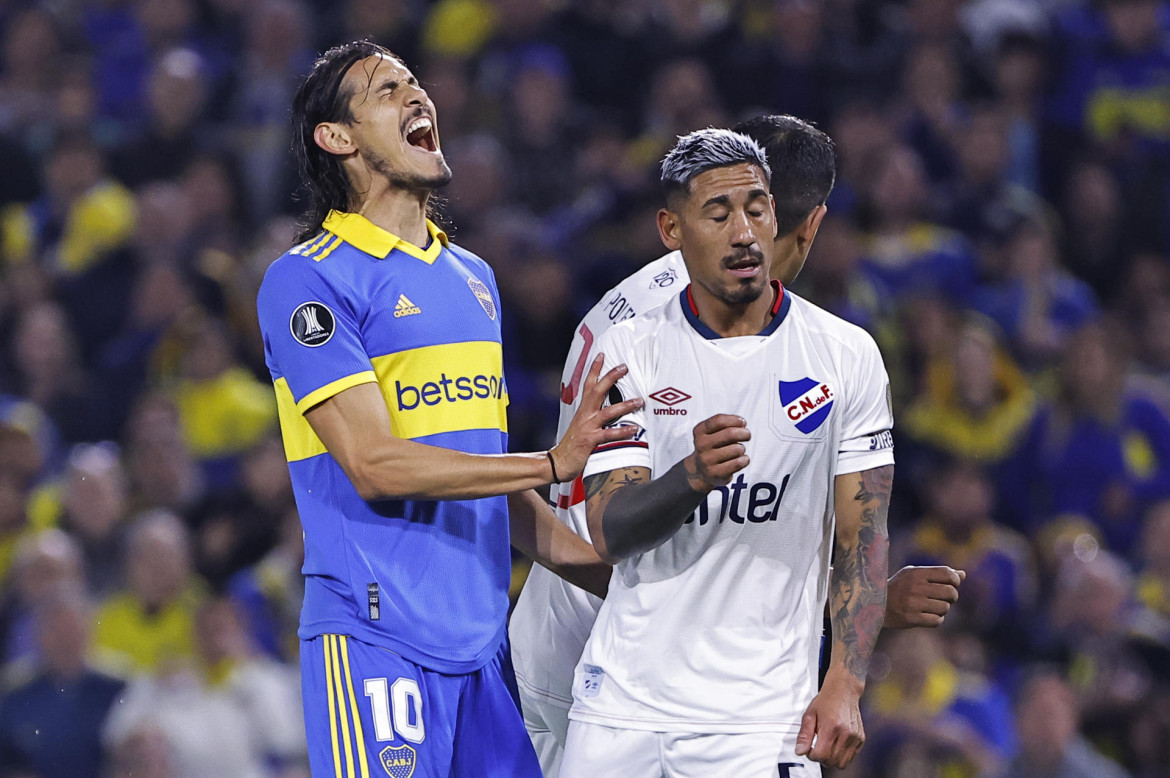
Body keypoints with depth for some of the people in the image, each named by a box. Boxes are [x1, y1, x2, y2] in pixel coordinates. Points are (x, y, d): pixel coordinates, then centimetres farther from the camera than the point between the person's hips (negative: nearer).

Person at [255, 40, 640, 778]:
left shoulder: (473, 276, 20)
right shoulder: (307, 280, -5)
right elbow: (375, 465, -14)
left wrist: (609, 572, 21)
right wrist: (553, 464, -16)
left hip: (481, 635, 7)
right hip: (375, 636, -7)